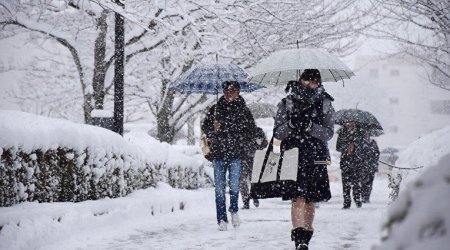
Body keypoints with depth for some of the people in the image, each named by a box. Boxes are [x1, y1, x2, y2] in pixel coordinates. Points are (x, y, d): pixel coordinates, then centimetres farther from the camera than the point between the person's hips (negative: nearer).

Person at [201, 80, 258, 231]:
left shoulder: (243, 111, 5)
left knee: (234, 185, -9)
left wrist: (239, 140, -7)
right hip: (218, 153, 1)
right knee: (219, 188, 0)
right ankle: (222, 219, 8)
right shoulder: (215, 109, 8)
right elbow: (205, 126, 13)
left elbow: (250, 131, 8)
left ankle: (234, 210, 18)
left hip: (236, 155, -1)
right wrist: (213, 130, -7)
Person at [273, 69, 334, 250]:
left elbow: (328, 132, -1)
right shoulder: (287, 103, 6)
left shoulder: (325, 105, 9)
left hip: (315, 158, 2)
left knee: (311, 200, 8)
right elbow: (277, 133, 2)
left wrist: (310, 127, -18)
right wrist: (291, 124, -18)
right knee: (298, 198, -16)